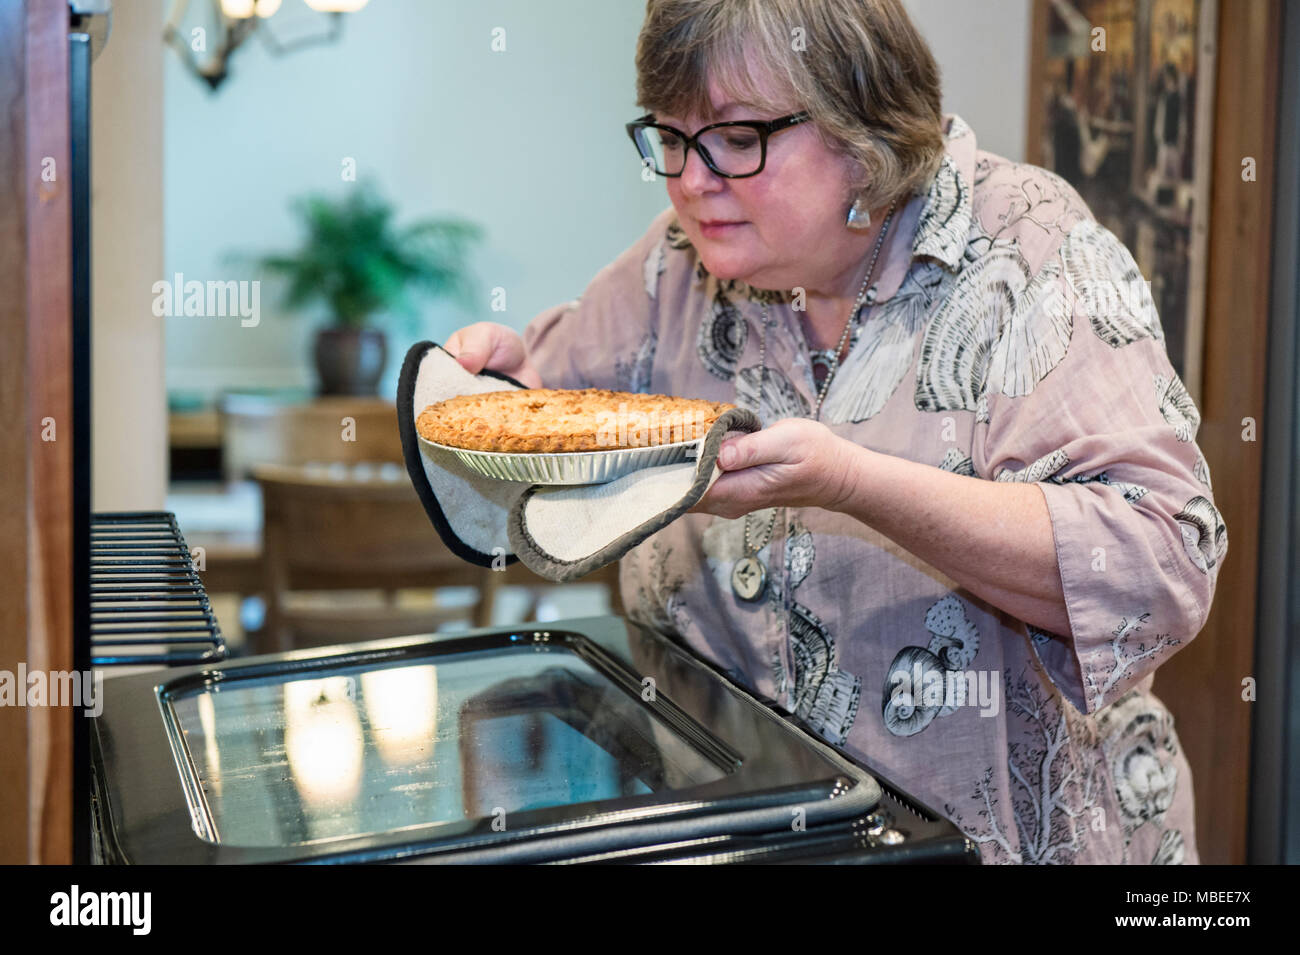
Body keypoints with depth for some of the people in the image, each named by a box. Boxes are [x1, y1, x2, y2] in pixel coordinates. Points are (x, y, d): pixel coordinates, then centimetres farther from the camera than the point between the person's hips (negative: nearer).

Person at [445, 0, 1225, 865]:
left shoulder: (1031, 249, -10)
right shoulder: (690, 258, 4)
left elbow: (1167, 573, -20)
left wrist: (852, 483, -29)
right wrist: (508, 369, -5)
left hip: (1001, 827, -5)